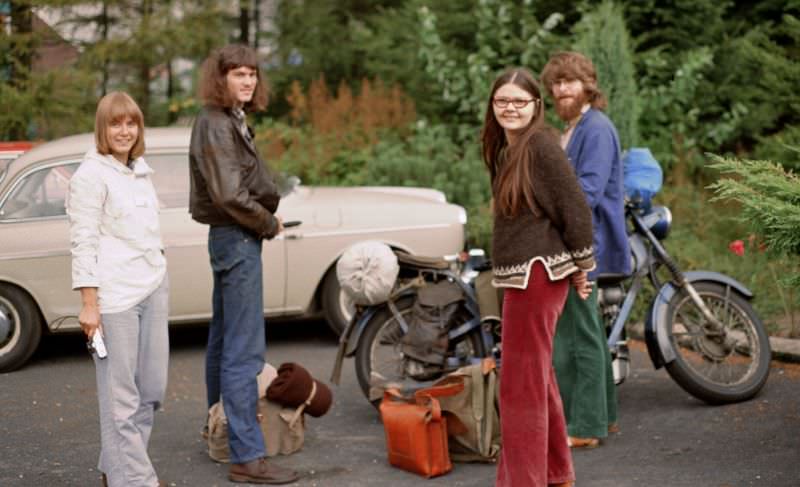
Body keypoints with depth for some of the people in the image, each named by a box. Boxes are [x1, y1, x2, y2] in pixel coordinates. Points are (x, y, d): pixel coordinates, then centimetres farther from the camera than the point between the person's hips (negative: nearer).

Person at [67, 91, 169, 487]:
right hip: (115, 296, -8)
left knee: (152, 388, 11)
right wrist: (88, 304, -15)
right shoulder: (91, 175, -7)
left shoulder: (140, 170, 16)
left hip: (153, 289, 8)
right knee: (121, 395, -4)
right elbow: (83, 244, -11)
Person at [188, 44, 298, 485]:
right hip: (237, 238, -11)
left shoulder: (231, 120, 15)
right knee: (245, 350, -11)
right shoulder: (216, 125, -15)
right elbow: (229, 195, -23)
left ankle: (220, 428, 30)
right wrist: (269, 224, -10)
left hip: (231, 237, 11)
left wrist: (267, 219, 2)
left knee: (224, 342, 18)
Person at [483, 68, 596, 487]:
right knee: (538, 377, 18)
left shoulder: (541, 145, -15)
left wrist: (579, 266, -8)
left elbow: (576, 209, -15)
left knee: (521, 382, -5)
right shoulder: (504, 149, 13)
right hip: (520, 274, 10)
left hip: (539, 273, -10)